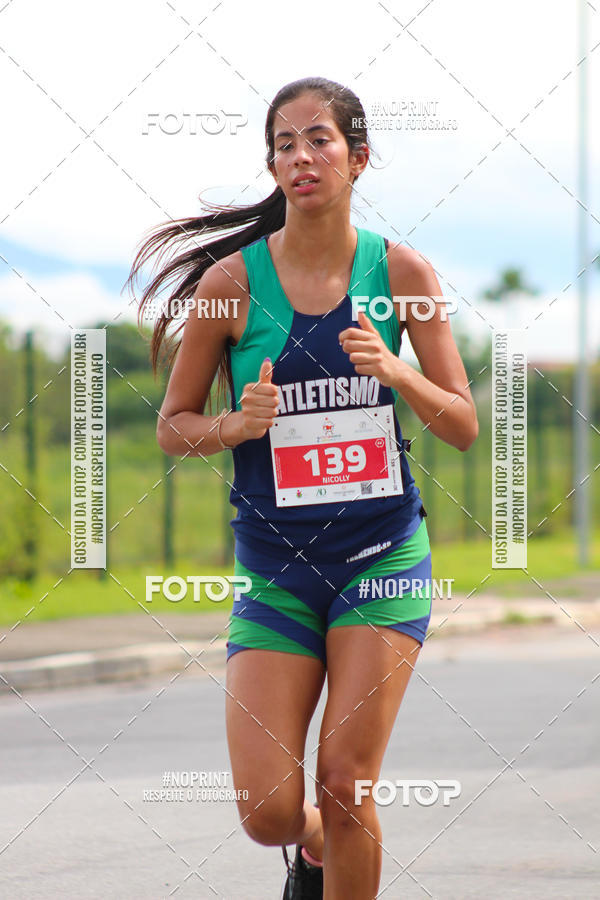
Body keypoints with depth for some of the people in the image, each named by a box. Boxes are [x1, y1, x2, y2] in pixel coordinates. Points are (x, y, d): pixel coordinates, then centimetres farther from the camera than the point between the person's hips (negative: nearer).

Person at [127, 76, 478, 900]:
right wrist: (239, 424, -16)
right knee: (269, 815, -5)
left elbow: (464, 428, 2)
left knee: (344, 785, -9)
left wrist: (395, 371, -16)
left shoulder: (401, 273, -1)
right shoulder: (232, 281, -4)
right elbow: (172, 426, 5)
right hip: (275, 569, 0)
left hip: (384, 557, 0)